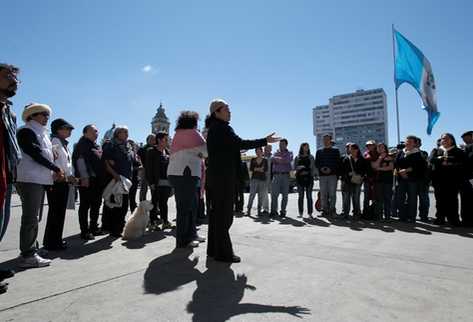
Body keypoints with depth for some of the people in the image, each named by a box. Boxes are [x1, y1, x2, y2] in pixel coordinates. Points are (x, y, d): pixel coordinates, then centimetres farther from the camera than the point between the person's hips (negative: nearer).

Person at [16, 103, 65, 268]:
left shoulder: (42, 133, 21)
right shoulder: (26, 131, -5)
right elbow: (36, 154, -14)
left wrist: (54, 172, 3)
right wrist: (56, 169, -10)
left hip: (40, 179, 9)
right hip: (30, 179, -9)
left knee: (34, 218, 11)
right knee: (31, 218, -8)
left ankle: (30, 251, 19)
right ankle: (28, 256, -4)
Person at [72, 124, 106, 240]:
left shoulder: (97, 146, 19)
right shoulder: (82, 144, -5)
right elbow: (80, 161, -14)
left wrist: (103, 178, 18)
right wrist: (84, 177, -21)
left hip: (98, 180, 9)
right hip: (87, 180, -9)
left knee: (96, 205, 14)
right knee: (85, 206, -2)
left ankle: (94, 227, 25)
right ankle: (84, 231, 4)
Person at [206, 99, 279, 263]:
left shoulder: (213, 128, 18)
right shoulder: (222, 128, -12)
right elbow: (240, 144, -18)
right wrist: (265, 141, -13)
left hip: (215, 175, 10)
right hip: (224, 176, -10)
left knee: (216, 212, 13)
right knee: (224, 214, -5)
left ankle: (214, 249, 22)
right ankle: (223, 252, 2)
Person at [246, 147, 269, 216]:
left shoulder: (265, 160, 9)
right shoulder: (252, 160, 11)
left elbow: (266, 170, -5)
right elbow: (251, 169, -1)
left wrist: (256, 169, -7)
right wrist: (260, 169, -8)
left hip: (262, 179, 1)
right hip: (254, 179, 0)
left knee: (261, 196, 0)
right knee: (252, 194, -9)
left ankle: (259, 210, 7)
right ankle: (248, 210, -11)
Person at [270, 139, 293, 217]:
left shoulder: (289, 153, 13)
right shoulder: (276, 153, 19)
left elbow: (288, 160, -9)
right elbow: (272, 159, -1)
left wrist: (277, 159, -7)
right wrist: (282, 161, -10)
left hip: (285, 175, -1)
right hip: (276, 175, 1)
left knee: (285, 195, 1)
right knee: (274, 194, -7)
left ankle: (283, 211, 8)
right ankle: (273, 211, -5)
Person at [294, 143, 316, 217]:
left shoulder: (311, 157, 12)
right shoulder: (297, 157, 11)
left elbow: (313, 168, 9)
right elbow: (295, 167, 8)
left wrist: (312, 175, -5)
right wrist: (300, 172, -10)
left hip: (309, 178, 0)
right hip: (300, 178, 0)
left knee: (309, 195, -2)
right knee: (301, 196, 1)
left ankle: (310, 212, 3)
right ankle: (300, 212, 6)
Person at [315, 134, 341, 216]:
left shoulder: (335, 151, 8)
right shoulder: (319, 151, 15)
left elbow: (338, 163, 3)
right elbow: (316, 163, 12)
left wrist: (331, 169, -11)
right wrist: (321, 168, -7)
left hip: (333, 175, -2)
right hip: (322, 175, 2)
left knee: (332, 193, -3)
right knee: (323, 194, 2)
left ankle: (332, 209, 4)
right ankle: (324, 210, 8)